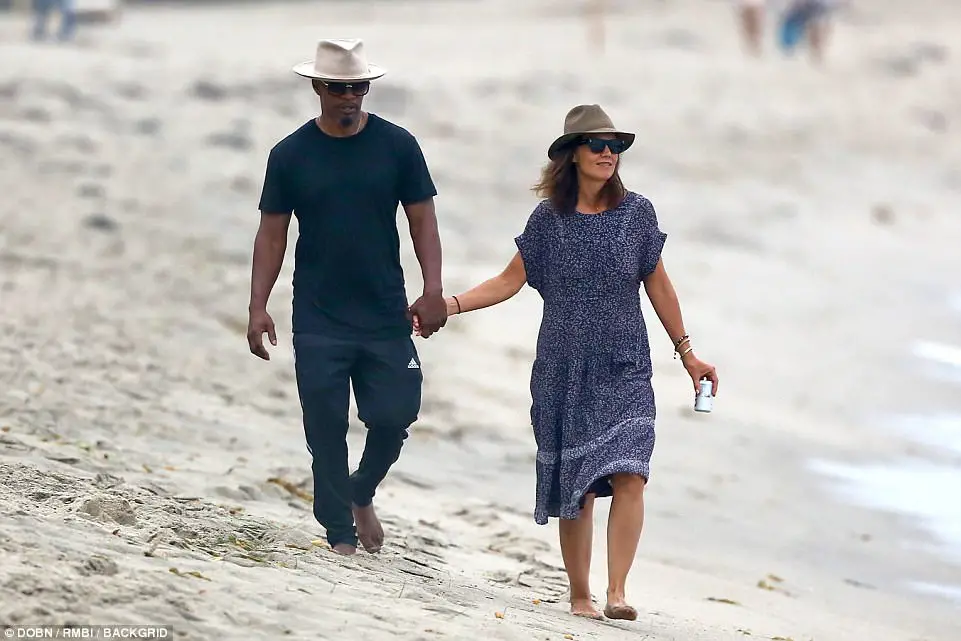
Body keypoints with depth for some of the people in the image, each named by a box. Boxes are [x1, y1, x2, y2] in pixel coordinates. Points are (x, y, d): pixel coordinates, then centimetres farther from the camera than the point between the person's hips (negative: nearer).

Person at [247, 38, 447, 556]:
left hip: (386, 318, 0)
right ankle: (340, 535, 10)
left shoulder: (397, 146, 2)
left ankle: (361, 495, 26)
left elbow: (422, 221, 3)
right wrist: (258, 307, -4)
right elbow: (272, 234, 4)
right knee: (326, 430, -1)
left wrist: (433, 291, -10)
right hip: (319, 323, 0)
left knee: (393, 418, -3)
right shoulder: (291, 155, 2)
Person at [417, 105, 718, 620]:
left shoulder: (636, 212, 3)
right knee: (575, 484, 2)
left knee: (628, 473, -17)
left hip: (625, 370, 0)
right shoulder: (548, 219, 1)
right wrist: (448, 305, -5)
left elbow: (657, 284, 11)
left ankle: (616, 592, -19)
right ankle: (579, 595, 13)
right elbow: (511, 280, 6)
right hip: (564, 373, 0)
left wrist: (686, 353, 13)